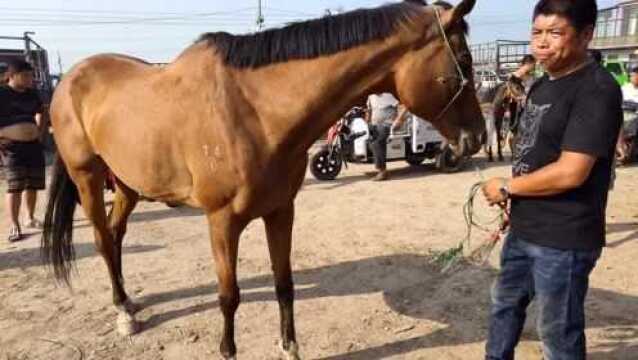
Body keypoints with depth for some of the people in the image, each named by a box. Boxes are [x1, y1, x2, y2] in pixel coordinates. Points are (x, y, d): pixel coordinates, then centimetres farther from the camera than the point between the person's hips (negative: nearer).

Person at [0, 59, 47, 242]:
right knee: (15, 186, -9)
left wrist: (40, 130, 13)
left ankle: (31, 218, 27)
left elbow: (40, 112, 27)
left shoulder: (32, 94, 9)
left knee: (33, 184, 11)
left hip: (33, 144, 6)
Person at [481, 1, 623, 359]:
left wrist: (506, 188, -14)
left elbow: (570, 172, -27)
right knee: (505, 304, 24)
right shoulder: (542, 85, 9)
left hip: (563, 240, -8)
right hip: (524, 230, 9)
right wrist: (515, 204, 9)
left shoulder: (597, 90, -19)